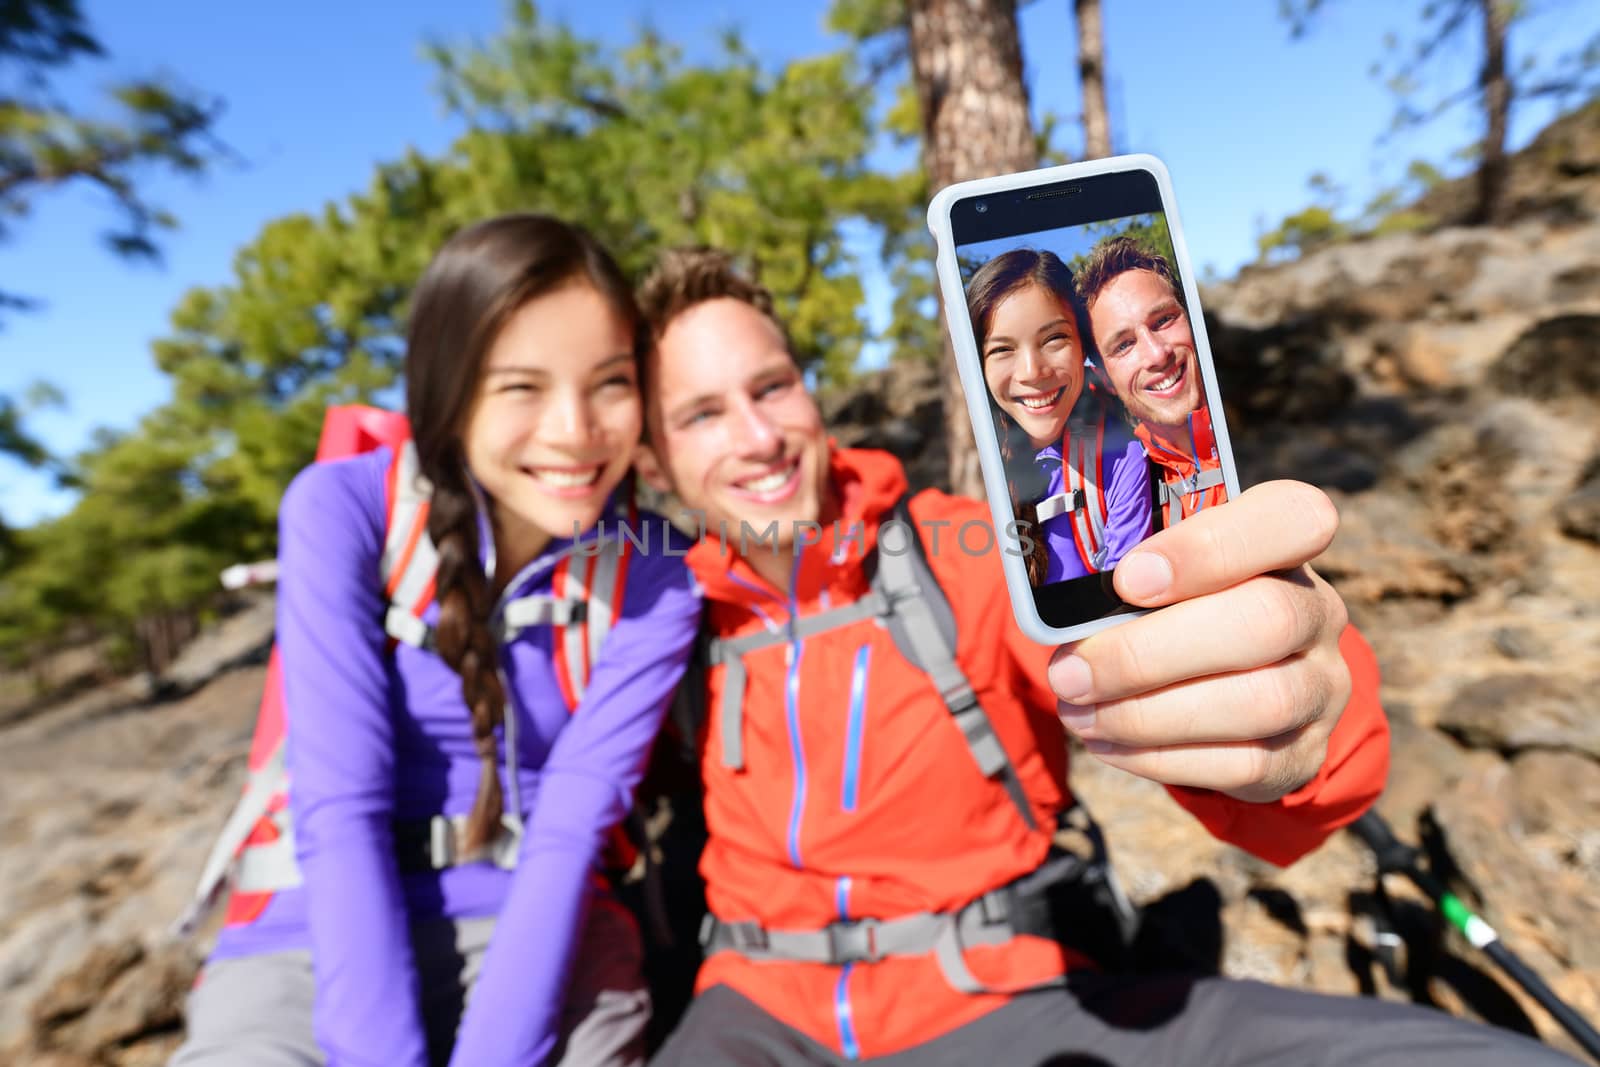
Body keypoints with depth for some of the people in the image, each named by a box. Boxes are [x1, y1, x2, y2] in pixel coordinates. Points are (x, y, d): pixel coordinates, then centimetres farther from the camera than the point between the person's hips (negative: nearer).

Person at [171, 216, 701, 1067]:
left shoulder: (655, 576, -10)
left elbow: (572, 828, -14)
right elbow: (339, 812, -16)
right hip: (330, 944, 0)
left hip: (538, 939, 1)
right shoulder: (343, 507, -12)